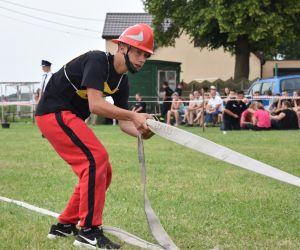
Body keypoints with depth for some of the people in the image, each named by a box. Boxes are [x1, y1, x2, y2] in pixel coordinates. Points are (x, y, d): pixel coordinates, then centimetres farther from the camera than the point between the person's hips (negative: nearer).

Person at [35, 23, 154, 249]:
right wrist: (133, 115, -32)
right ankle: (88, 231, -18)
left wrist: (140, 132, -16)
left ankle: (65, 225, 20)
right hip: (54, 113, -10)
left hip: (70, 119, 10)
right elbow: (95, 104, -30)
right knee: (96, 158, -21)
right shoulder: (98, 61, -20)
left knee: (102, 171, 9)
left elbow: (123, 122, 5)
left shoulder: (122, 81, 7)